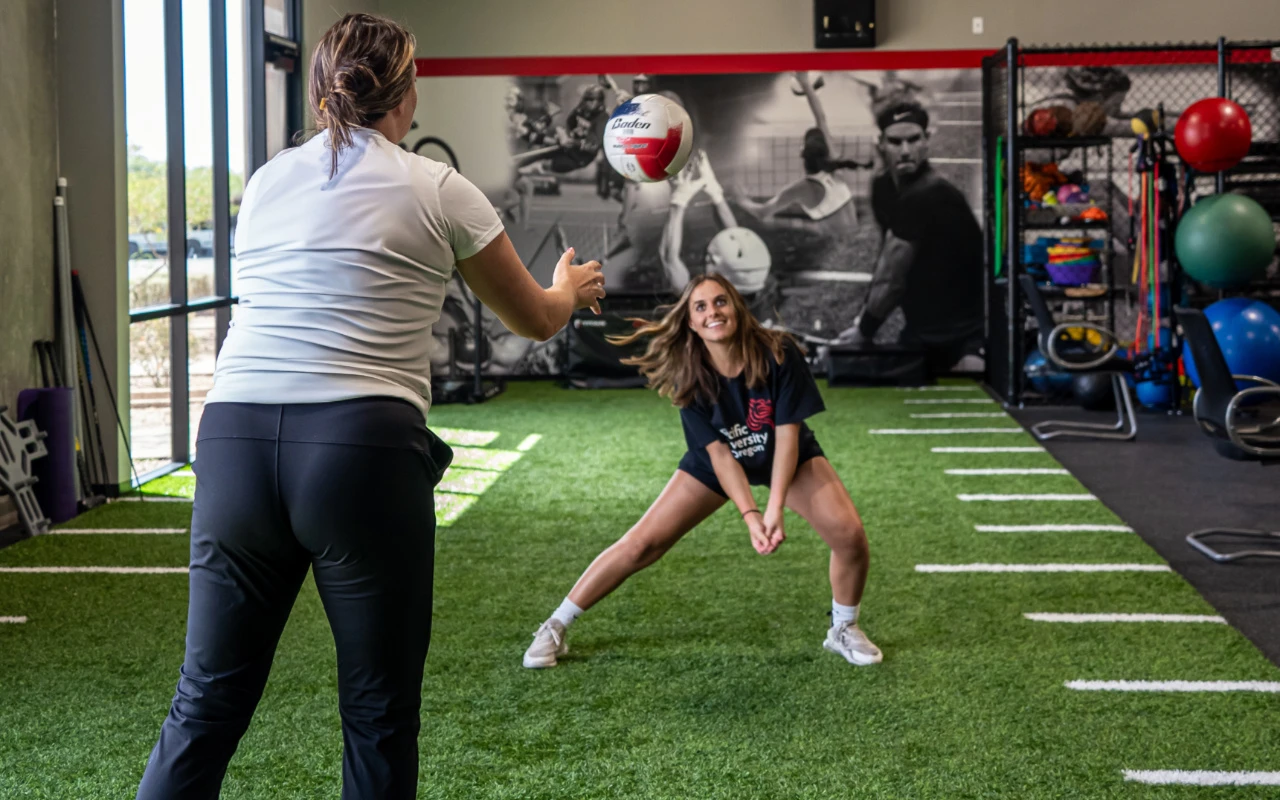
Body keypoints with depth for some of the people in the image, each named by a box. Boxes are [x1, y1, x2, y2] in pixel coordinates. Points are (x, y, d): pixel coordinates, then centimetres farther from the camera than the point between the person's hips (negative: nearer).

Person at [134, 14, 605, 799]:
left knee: (208, 701, 11)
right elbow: (535, 318, 19)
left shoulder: (267, 182, 16)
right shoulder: (439, 191, 6)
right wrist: (572, 289, 43)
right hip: (362, 447, -4)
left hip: (235, 438, 4)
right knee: (379, 713, 9)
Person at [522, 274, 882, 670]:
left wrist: (775, 507, -34)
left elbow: (787, 434, -26)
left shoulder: (778, 355, -29)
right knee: (641, 543, -8)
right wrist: (750, 514, -35)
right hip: (717, 463, 0)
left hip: (788, 458, 0)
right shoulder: (690, 378, -25)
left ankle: (844, 630, 9)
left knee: (849, 534, -19)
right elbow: (719, 452, -23)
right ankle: (553, 629, 5)